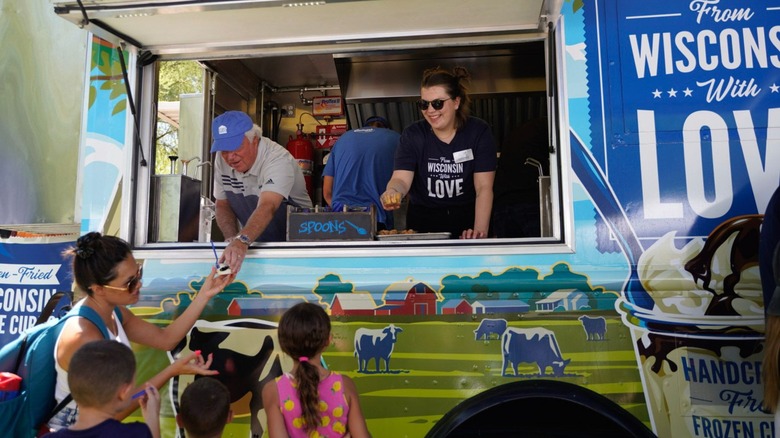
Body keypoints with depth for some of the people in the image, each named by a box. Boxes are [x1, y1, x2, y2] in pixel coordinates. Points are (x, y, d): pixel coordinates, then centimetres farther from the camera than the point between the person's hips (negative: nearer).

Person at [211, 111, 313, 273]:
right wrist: (232, 240, -11)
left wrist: (242, 241, -55)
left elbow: (267, 208, -40)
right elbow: (223, 205, 6)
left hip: (292, 241, -4)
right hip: (253, 243, 5)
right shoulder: (222, 160, -5)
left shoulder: (278, 160, -24)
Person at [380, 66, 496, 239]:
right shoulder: (412, 135, -2)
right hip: (423, 219, 1)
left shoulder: (478, 132, -4)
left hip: (468, 218, -1)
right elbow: (402, 178, -13)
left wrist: (480, 230, -21)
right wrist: (393, 191, -36)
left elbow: (484, 188, -9)